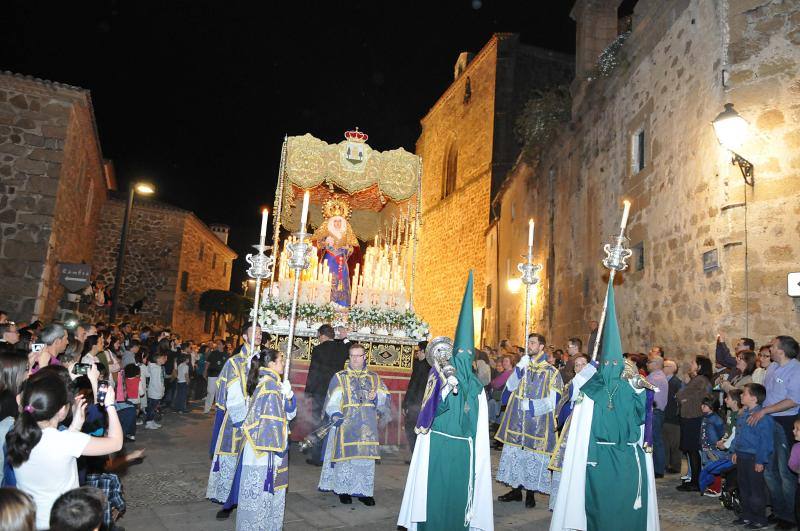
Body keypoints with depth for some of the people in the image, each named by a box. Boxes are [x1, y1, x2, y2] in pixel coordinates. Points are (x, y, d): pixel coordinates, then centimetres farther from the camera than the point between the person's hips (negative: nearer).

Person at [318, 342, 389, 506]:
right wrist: (335, 414, -23)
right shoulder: (339, 377, 4)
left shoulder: (374, 378, 12)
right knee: (345, 456, -1)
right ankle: (343, 490, 14)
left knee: (366, 458, 3)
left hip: (367, 427, 2)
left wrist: (376, 397, -12)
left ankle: (364, 491, 14)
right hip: (345, 425, -2)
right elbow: (333, 401, -6)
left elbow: (385, 398, 9)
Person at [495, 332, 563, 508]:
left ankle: (530, 493, 16)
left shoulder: (551, 372, -1)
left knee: (533, 456, 1)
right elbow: (510, 386, -1)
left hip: (537, 422, -4)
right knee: (514, 453, 8)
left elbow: (552, 401, -6)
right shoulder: (523, 366, 10)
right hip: (517, 421, 4)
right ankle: (516, 490, 21)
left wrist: (532, 405, -18)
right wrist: (519, 368, -14)